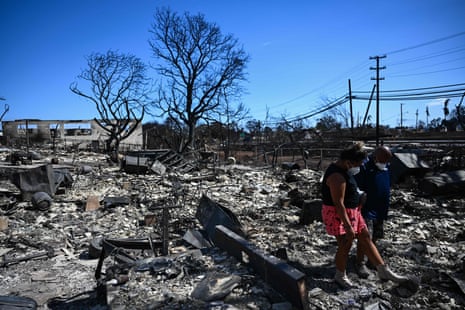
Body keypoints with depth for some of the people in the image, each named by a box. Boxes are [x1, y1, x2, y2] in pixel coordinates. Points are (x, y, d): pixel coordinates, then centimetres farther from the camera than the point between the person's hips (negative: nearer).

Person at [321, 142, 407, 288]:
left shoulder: (343, 169, 4)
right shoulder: (337, 176, -28)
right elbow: (338, 203, -28)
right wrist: (348, 226, -26)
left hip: (352, 212, 10)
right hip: (339, 214, -10)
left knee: (366, 238, 12)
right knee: (345, 246, 4)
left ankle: (384, 271, 23)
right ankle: (340, 276, 26)